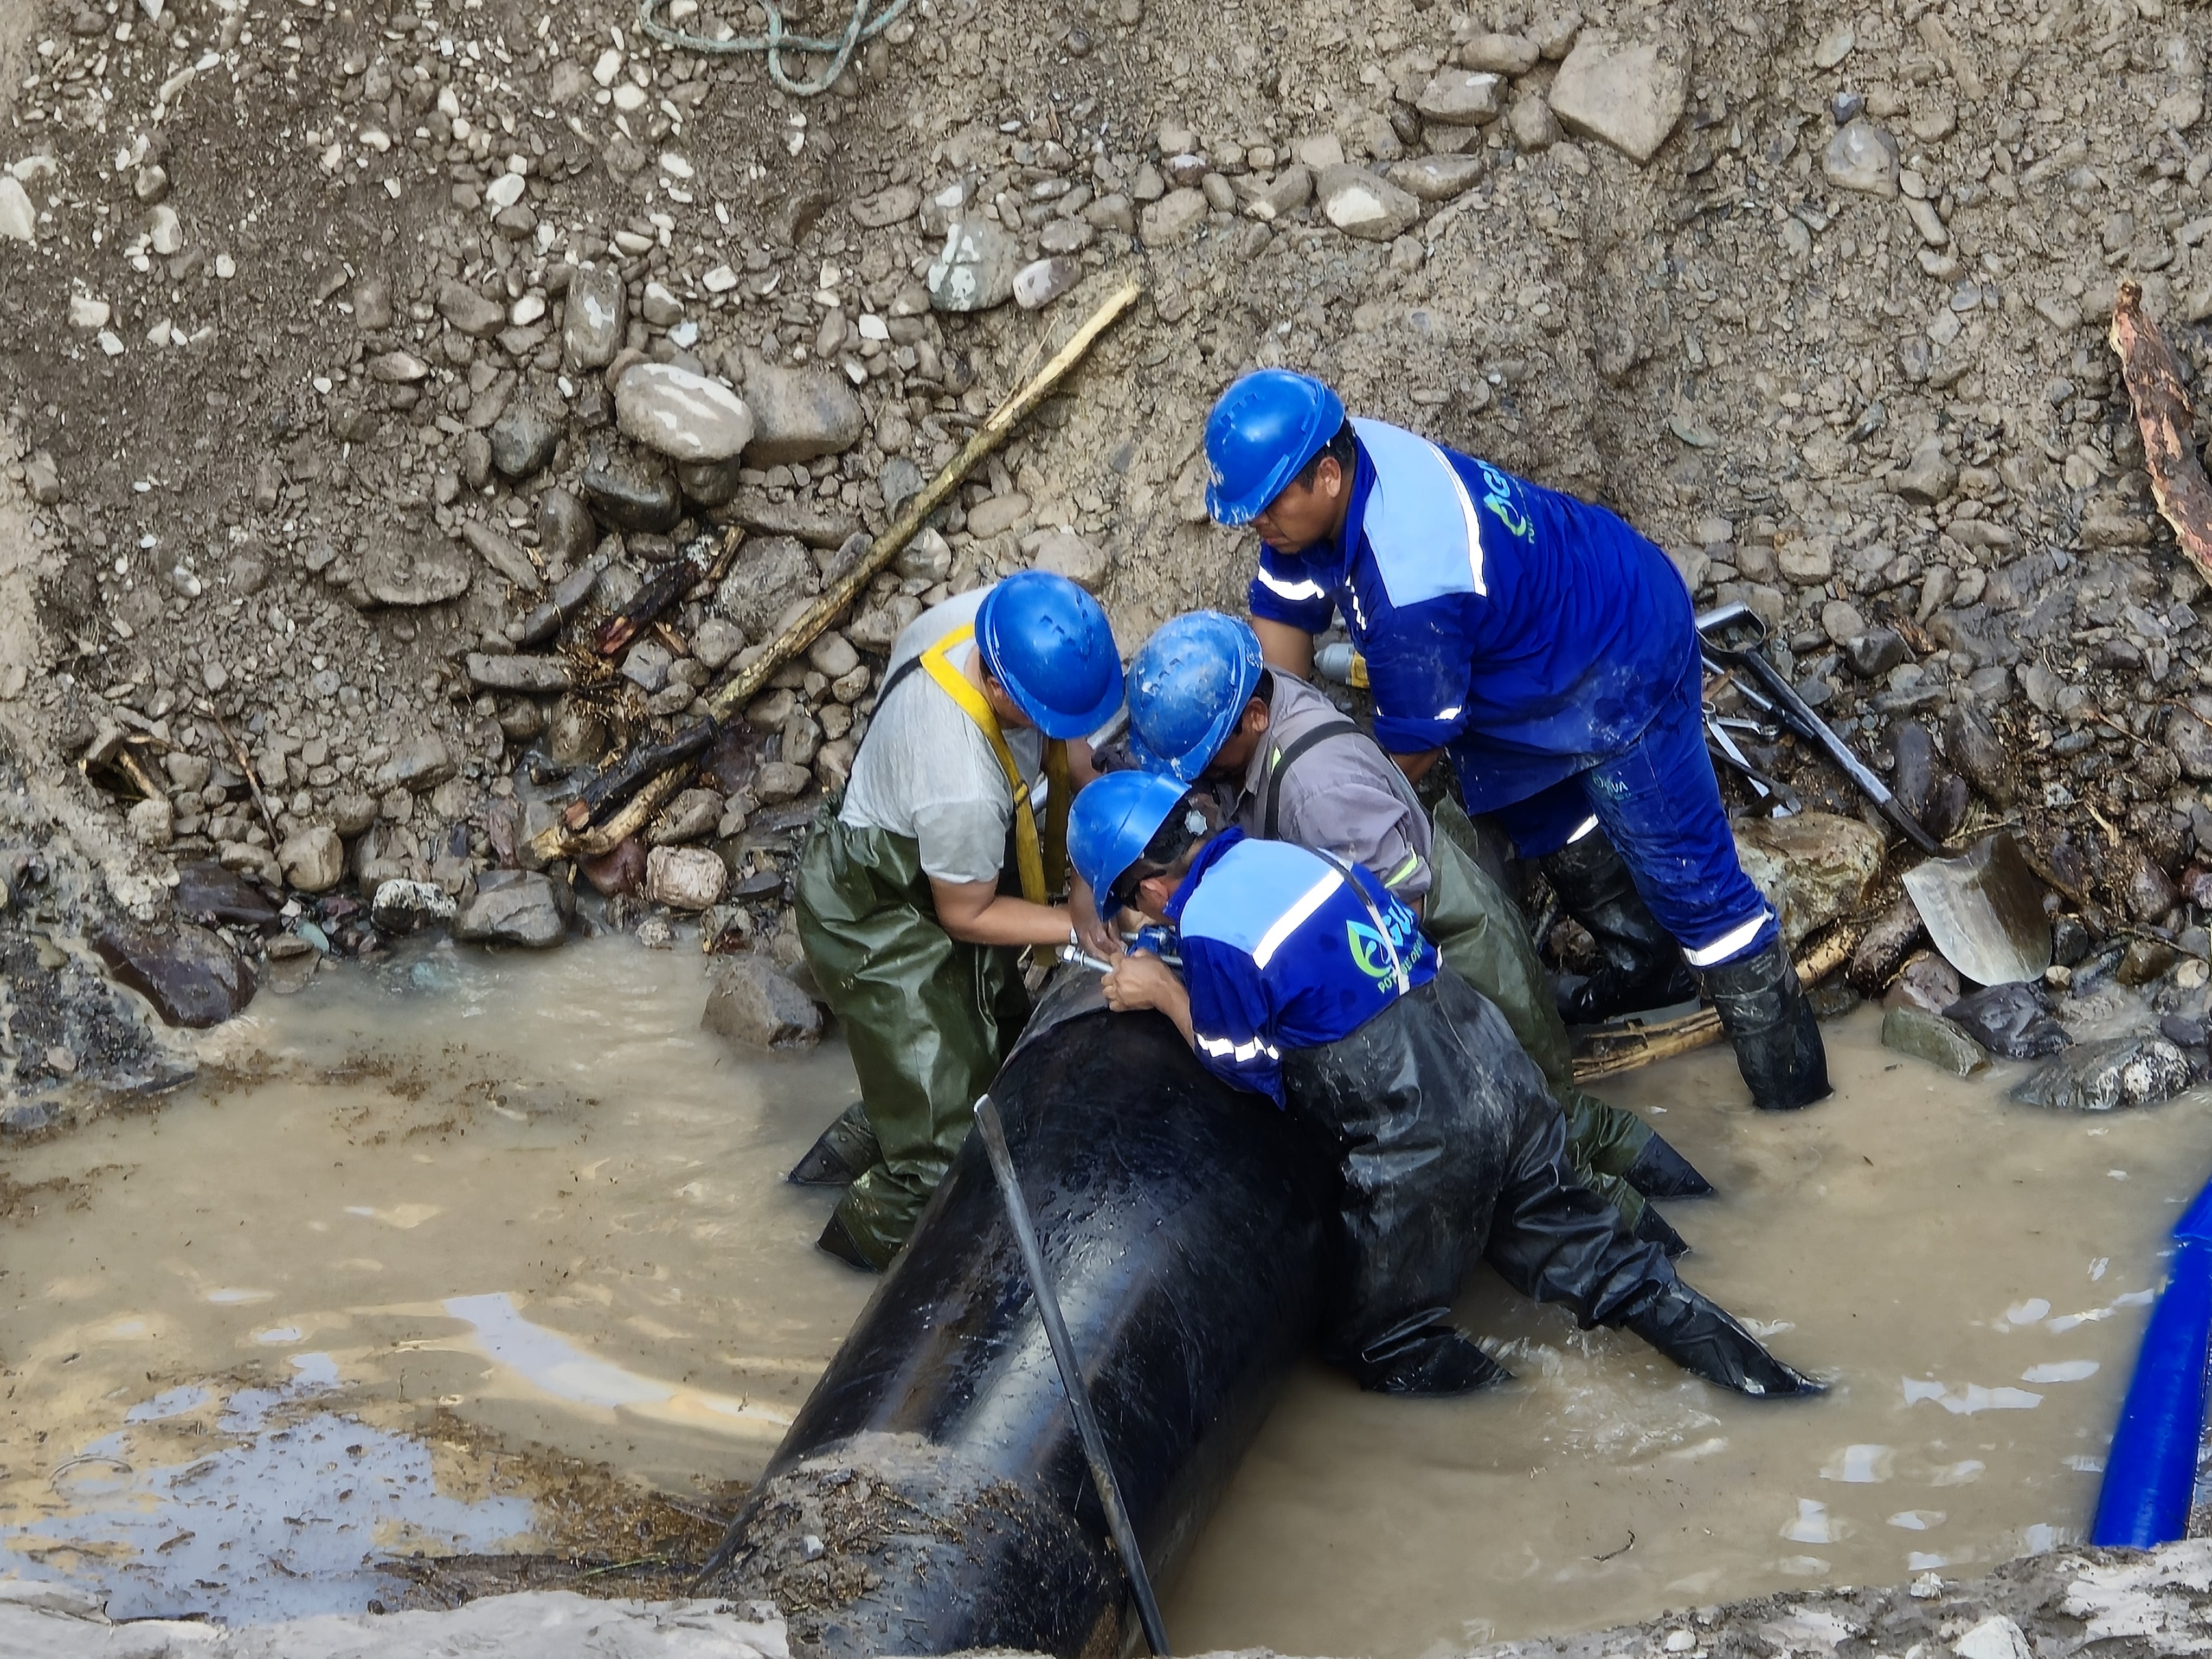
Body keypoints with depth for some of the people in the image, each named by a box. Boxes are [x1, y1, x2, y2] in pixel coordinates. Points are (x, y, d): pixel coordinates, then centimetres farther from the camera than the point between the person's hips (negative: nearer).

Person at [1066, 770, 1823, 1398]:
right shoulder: (1280, 853, 9)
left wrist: (1166, 994, 9)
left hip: (1421, 1146, -8)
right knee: (1577, 1249, 21)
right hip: (1499, 1075, 8)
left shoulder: (1210, 933, -14)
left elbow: (1250, 1074, -2)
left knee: (1375, 1341, 13)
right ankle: (1744, 1364, 12)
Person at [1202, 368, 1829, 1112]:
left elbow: (1411, 750, -28)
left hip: (1621, 665, -10)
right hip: (1542, 635, 10)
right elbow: (1282, 619, -6)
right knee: (1547, 825, 28)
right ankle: (1649, 967, 47)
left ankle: (1787, 1067, 8)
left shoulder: (1408, 582, -42)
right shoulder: (1327, 472, -18)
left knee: (1683, 868, -3)